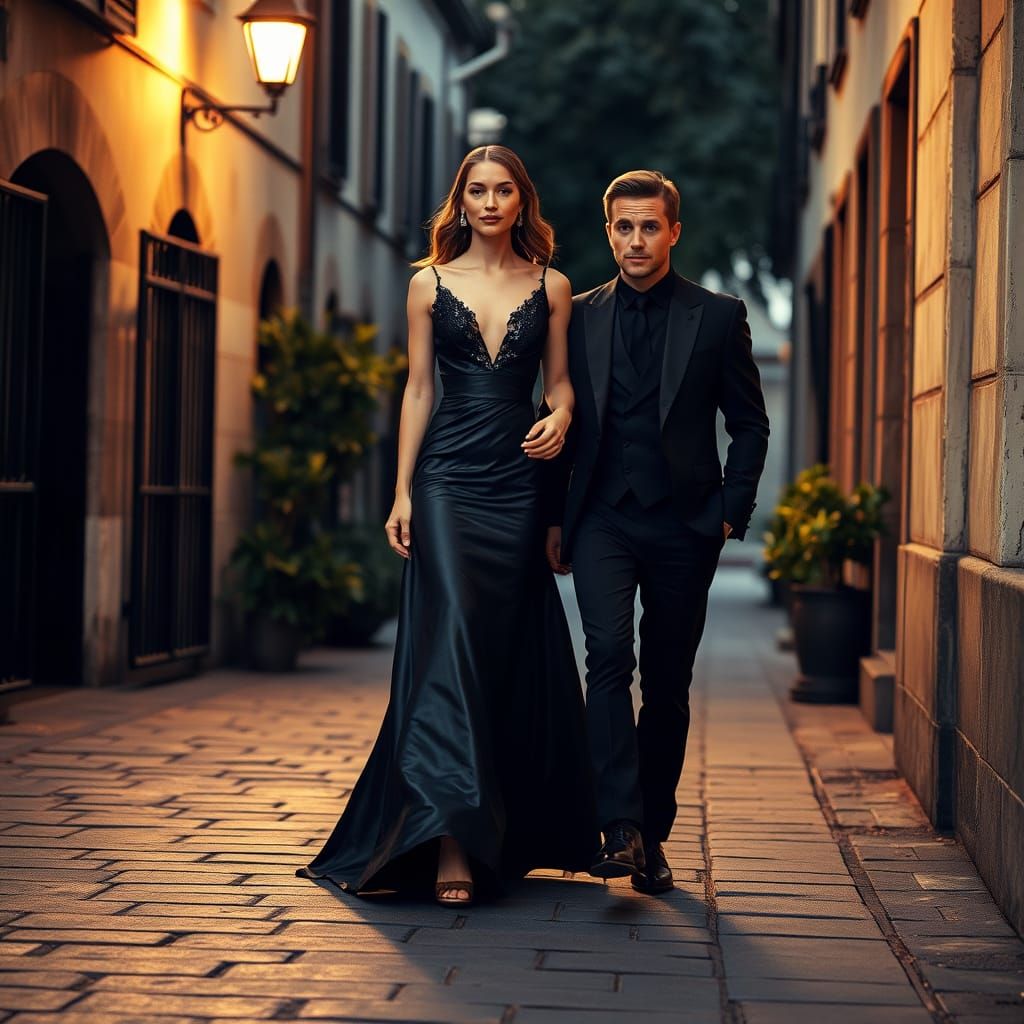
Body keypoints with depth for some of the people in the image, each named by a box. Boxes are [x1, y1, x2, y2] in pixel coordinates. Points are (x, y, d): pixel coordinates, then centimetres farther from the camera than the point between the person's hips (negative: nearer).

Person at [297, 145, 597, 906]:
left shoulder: (550, 287, 9)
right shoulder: (431, 284, 7)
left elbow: (560, 380, 12)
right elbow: (419, 389, 7)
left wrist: (560, 419, -12)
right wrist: (402, 492, 1)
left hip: (517, 484, 2)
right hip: (448, 480, -1)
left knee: (510, 653, 4)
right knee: (451, 641, -13)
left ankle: (509, 832, 17)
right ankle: (451, 843, -17)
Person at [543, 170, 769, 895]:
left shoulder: (719, 317, 4)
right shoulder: (578, 317, 8)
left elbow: (750, 425, 7)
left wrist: (731, 511, -3)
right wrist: (554, 519, 6)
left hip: (684, 524, 0)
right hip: (602, 517, 0)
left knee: (668, 684, 6)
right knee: (609, 653, -20)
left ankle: (654, 833, 17)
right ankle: (620, 827, -22)